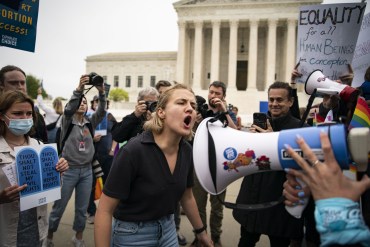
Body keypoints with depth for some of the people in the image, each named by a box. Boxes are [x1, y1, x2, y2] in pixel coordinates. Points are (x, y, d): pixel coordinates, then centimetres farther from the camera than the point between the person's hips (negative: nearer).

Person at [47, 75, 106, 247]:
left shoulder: (90, 122, 6)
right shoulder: (67, 121, -3)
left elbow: (102, 111, -10)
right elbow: (68, 109, -25)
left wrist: (101, 92, -27)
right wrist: (79, 89, -40)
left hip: (86, 170, 4)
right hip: (68, 170, -3)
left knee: (82, 209, 12)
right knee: (58, 208, 7)